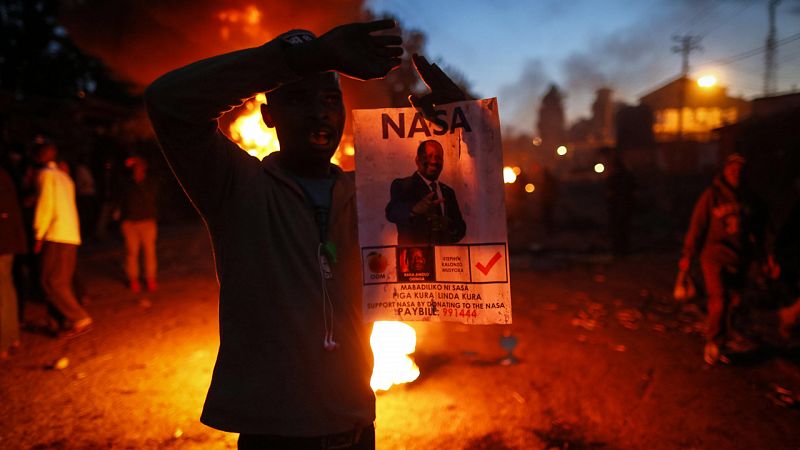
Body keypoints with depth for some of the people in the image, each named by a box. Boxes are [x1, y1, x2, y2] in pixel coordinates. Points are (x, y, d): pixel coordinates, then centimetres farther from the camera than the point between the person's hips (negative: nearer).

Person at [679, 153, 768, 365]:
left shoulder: (750, 199, 4)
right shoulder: (712, 195, -7)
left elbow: (759, 227, 16)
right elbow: (697, 226, -6)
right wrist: (688, 255, -5)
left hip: (740, 259, 4)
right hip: (714, 256, -4)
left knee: (734, 301, 13)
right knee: (719, 301, -9)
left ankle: (726, 334, 35)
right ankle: (713, 342, 8)